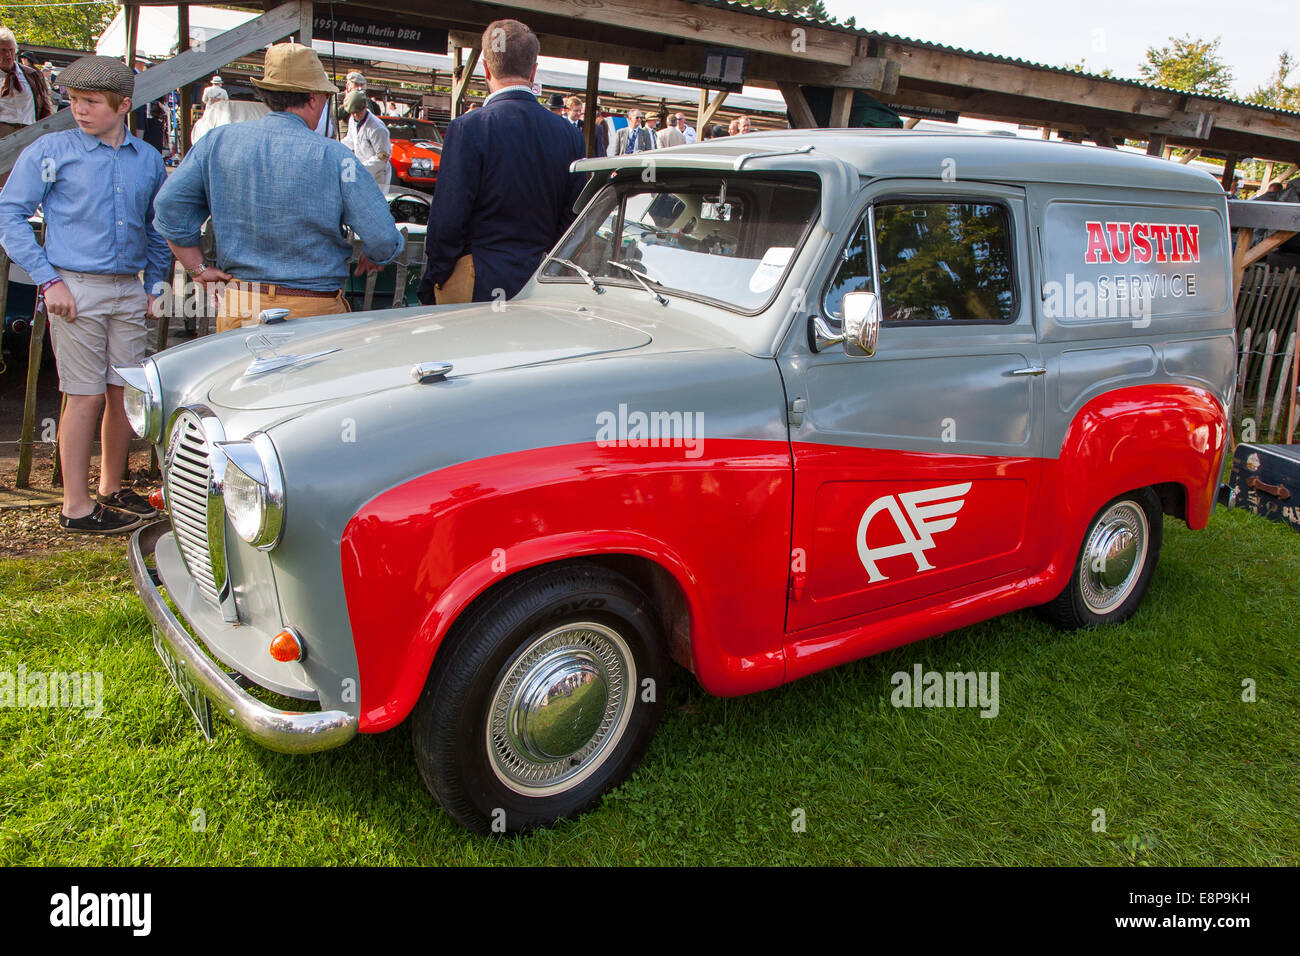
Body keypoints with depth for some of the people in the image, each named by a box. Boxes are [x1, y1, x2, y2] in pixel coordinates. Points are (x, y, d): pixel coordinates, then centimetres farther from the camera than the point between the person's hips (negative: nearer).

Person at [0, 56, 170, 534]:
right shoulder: (51, 151, 0)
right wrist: (48, 279, -9)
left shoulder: (148, 159, 12)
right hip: (75, 288, -4)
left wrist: (156, 283, 13)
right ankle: (76, 506, 5)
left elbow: (158, 227, 21)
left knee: (126, 392, 6)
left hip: (128, 292, 4)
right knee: (86, 397, -4)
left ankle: (111, 489, 23)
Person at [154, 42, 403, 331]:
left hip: (239, 309, 4)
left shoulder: (218, 141, 3)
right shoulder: (333, 156, -10)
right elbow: (384, 239, -10)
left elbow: (168, 206, 5)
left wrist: (197, 268, 13)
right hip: (314, 311, -4)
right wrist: (370, 260, 12)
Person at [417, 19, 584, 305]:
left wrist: (430, 287, -2)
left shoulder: (468, 129, -12)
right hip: (543, 289, 5)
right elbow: (572, 219, 7)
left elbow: (446, 222, -12)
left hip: (479, 288, -5)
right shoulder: (569, 133, 2)